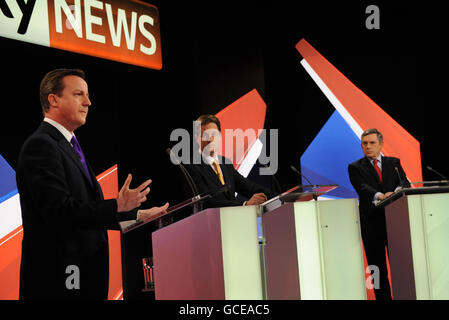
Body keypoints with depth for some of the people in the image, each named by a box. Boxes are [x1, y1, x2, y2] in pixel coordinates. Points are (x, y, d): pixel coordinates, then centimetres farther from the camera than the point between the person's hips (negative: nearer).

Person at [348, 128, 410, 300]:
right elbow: (362, 188, -11)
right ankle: (383, 297, 9)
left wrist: (395, 192, -23)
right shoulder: (355, 168, 6)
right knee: (378, 267, 3)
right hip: (372, 222, -1)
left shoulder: (394, 162, 14)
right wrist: (379, 196, -30)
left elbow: (404, 182, 0)